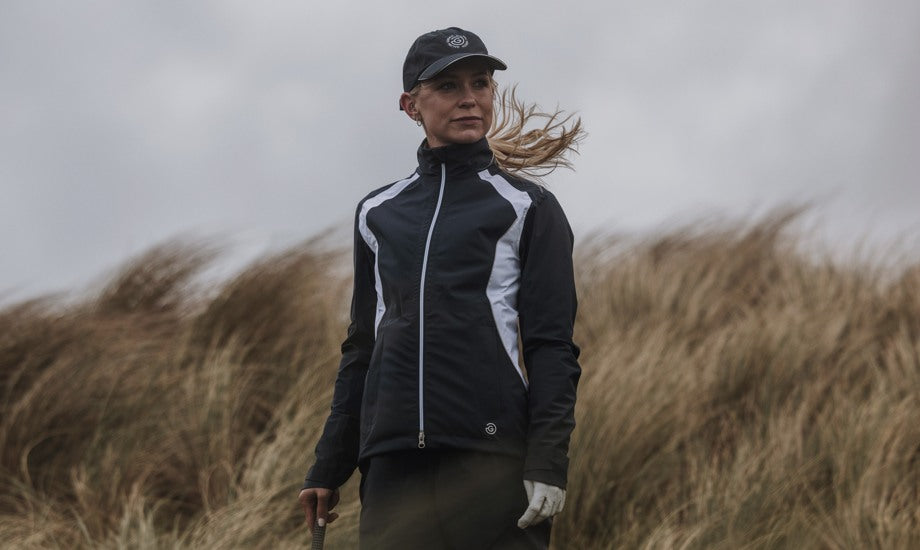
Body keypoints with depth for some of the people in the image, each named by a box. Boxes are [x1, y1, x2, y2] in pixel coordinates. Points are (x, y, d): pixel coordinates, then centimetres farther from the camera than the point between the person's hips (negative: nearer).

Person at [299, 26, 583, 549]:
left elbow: (552, 346, 1)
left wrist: (548, 461, -11)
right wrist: (329, 467, 18)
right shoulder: (378, 214, 19)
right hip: (393, 463, 4)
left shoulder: (527, 207, 7)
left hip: (494, 459, -3)